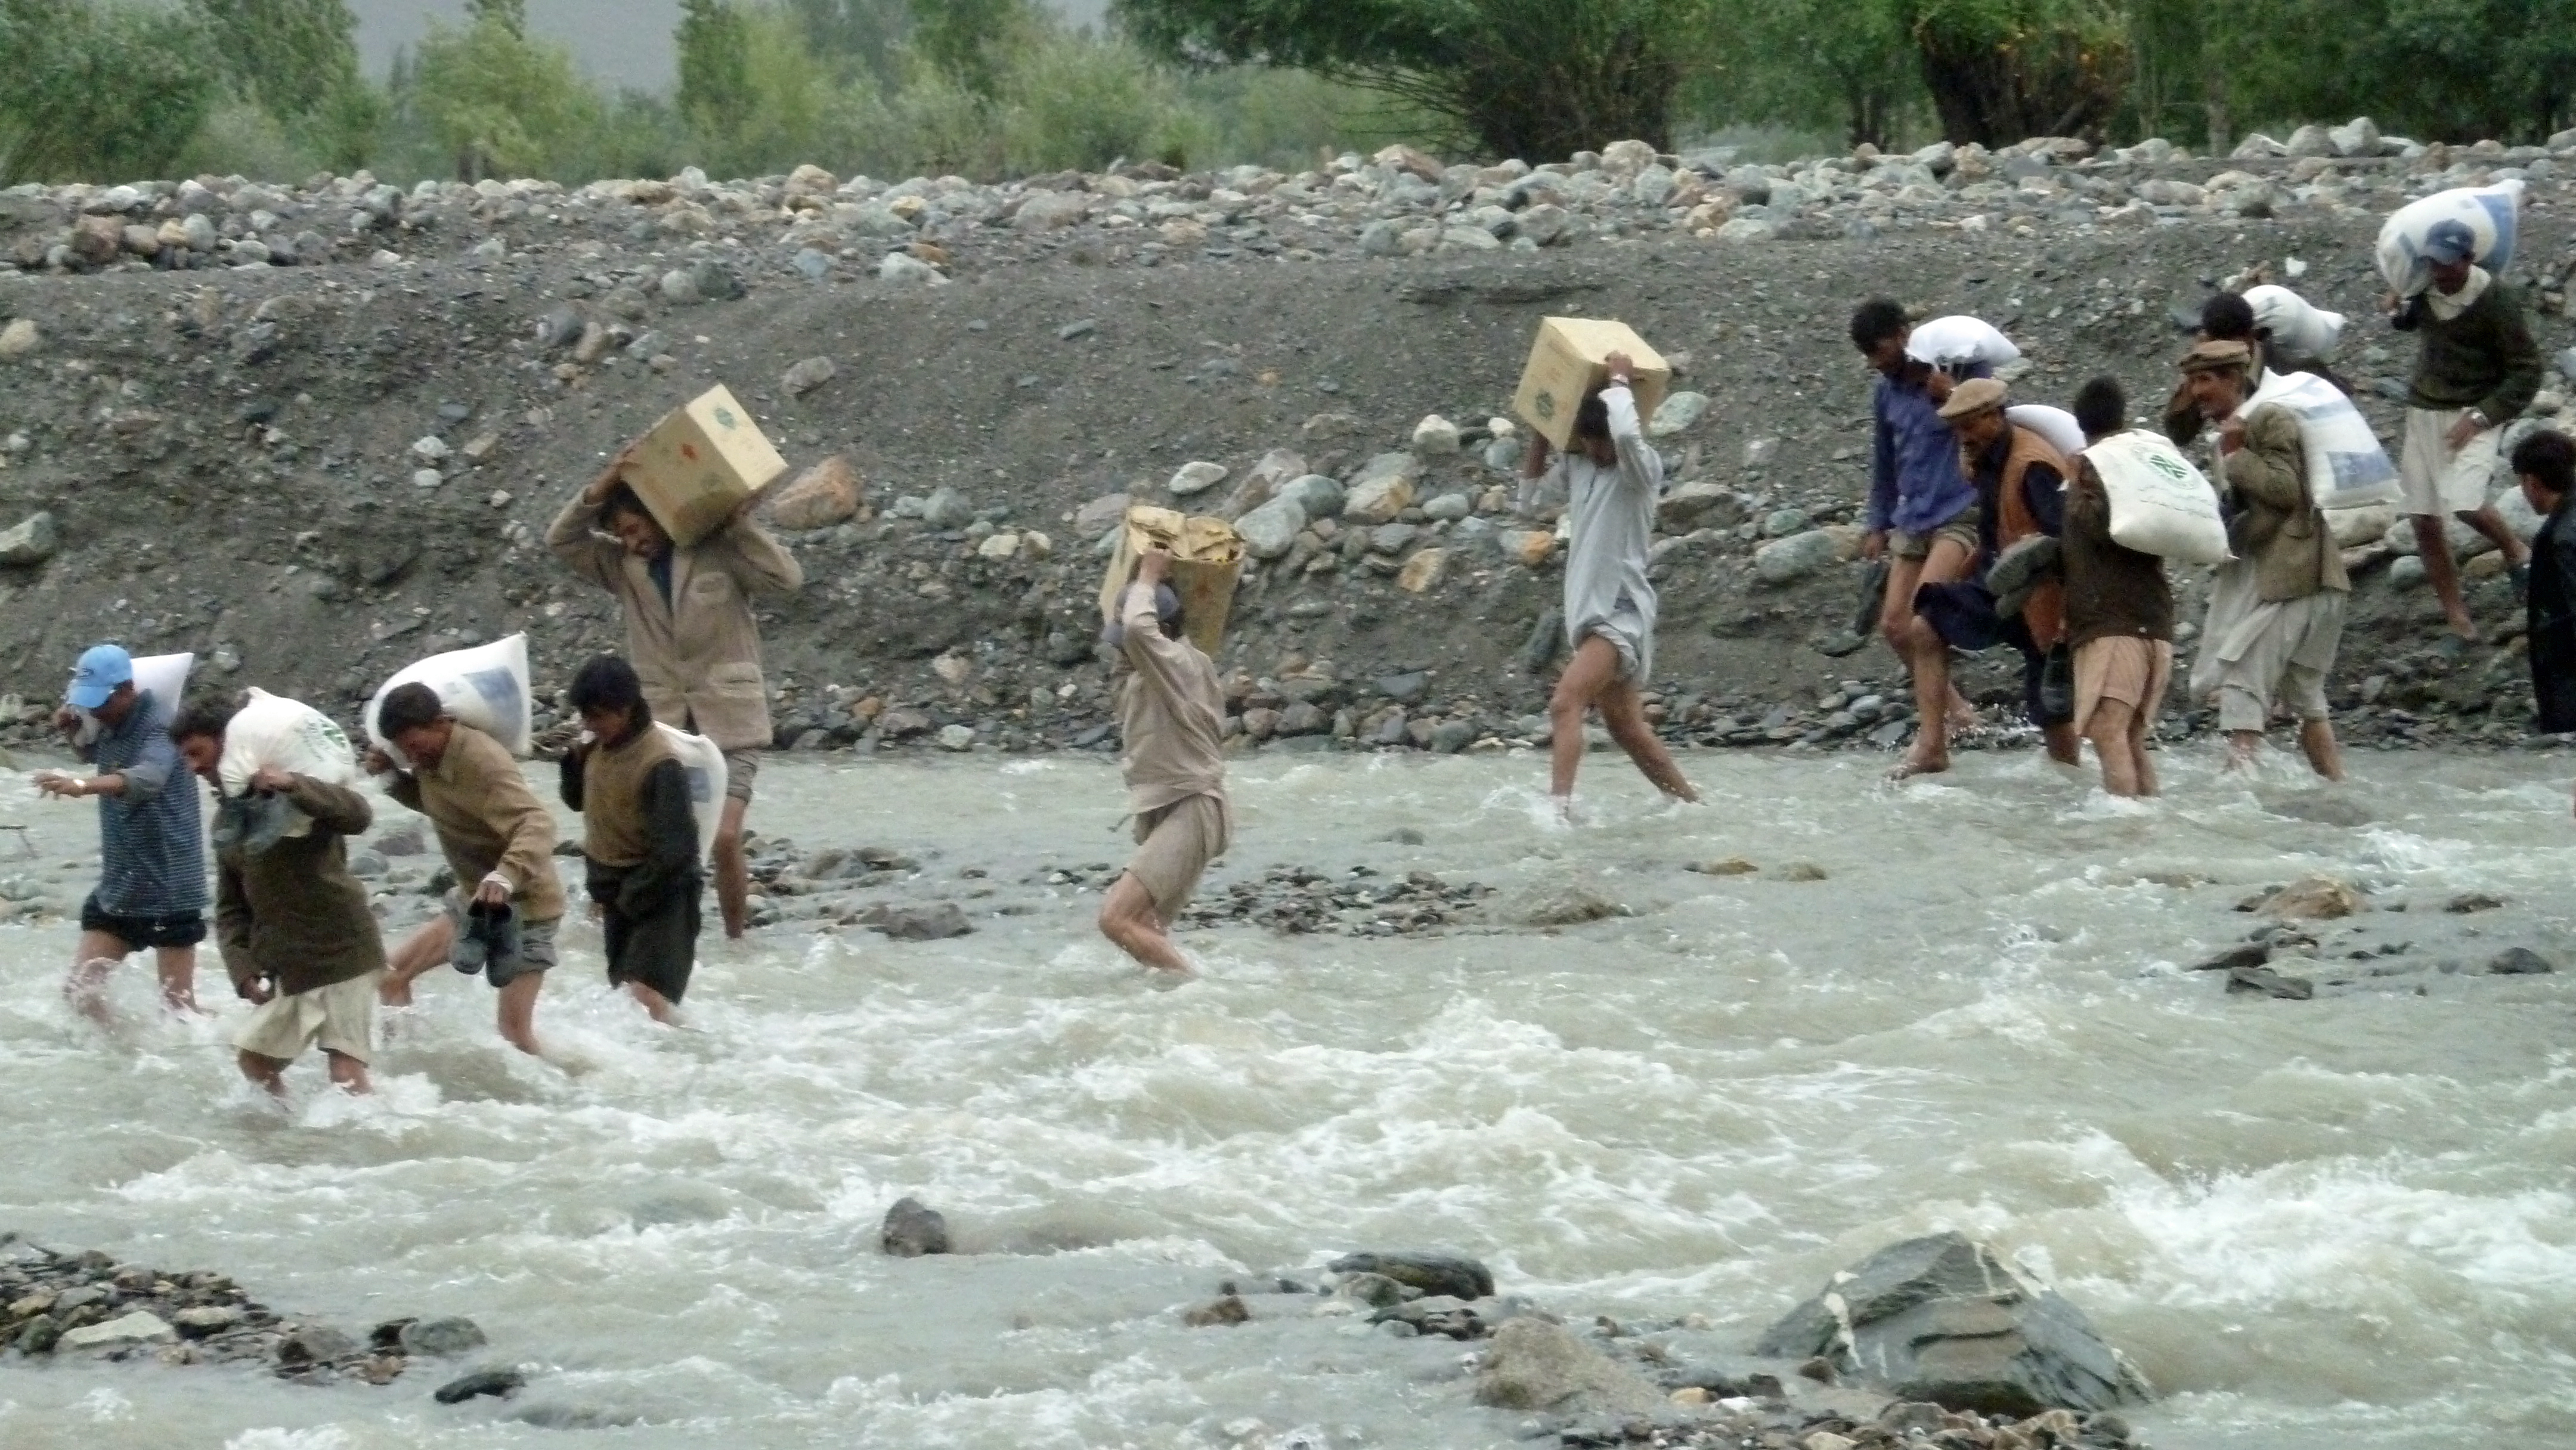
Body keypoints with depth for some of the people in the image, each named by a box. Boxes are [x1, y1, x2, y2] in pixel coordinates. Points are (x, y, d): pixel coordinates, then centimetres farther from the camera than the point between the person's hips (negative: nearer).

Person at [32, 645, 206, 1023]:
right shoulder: (109, 725, 6)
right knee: (80, 989, 7)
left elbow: (148, 778, -41)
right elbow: (93, 754, 31)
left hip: (169, 884, -8)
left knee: (177, 1005, -1)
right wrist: (74, 729, 7)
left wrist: (82, 787, -58)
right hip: (119, 883, 8)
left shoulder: (158, 726, -20)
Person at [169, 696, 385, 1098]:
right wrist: (243, 970, -3)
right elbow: (231, 909, 13)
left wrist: (293, 786, -41)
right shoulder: (227, 819, 10)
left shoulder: (292, 788, -10)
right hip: (283, 963, 8)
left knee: (347, 1072, -13)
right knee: (255, 1063, 10)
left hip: (342, 953, -8)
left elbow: (358, 816, -29)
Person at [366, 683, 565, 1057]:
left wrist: (505, 876, -59)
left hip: (524, 904, -9)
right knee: (393, 974, 8)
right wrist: (392, 777, -1)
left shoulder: (483, 762, -29)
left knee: (512, 1028, -12)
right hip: (474, 900, 9)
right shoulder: (430, 755, -2)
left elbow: (536, 824, -41)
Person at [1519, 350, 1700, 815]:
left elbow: (1627, 434, -33)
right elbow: (1531, 492, 22)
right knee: (1628, 729, 14)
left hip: (1621, 613, -9)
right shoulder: (1577, 467, 10)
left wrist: (1619, 382, -17)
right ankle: (1693, 806, 25)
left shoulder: (1642, 468, -12)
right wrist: (1540, 434, 13)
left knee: (1565, 705, -25)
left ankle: (1558, 807, -36)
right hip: (1589, 613, 9)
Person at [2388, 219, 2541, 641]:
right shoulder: (2423, 287, -4)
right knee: (2425, 522, 3)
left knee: (2464, 502, -26)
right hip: (2424, 411, 5)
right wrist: (2398, 313, -3)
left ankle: (2517, 554, 4)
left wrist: (2481, 417, -21)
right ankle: (2457, 619, 15)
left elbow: (2527, 370, -13)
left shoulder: (2496, 301, -18)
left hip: (2474, 412, -5)